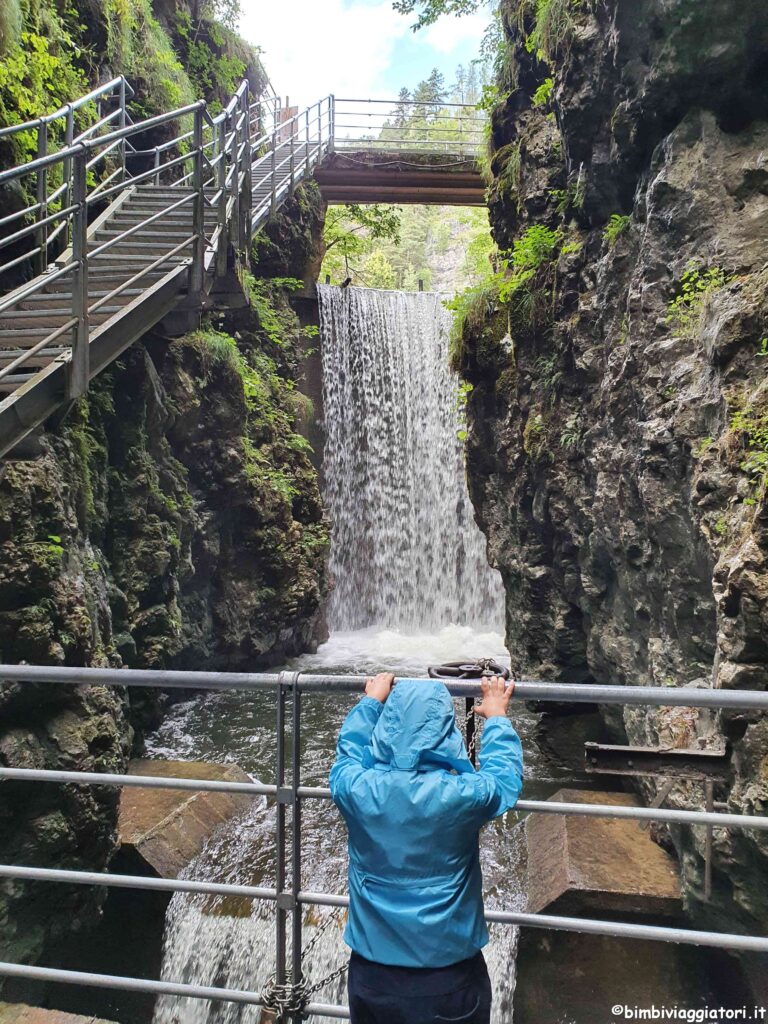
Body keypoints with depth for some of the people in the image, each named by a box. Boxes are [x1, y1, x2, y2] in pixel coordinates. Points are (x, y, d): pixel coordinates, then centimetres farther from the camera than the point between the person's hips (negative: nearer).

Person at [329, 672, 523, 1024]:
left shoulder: (356, 788, -18)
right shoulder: (463, 795, -23)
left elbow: (348, 752, 7)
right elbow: (505, 777, -1)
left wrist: (371, 701, 19)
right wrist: (496, 717, 13)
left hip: (373, 972, 2)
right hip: (451, 973, -2)